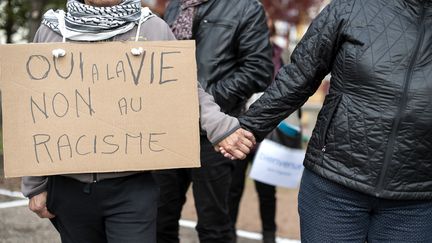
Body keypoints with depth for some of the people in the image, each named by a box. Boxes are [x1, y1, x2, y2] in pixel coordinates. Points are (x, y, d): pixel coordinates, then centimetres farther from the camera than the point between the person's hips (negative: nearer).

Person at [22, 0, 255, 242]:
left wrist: (221, 127, -16)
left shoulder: (154, 30, 0)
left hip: (133, 187, -2)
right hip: (68, 186, 2)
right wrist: (36, 184, 6)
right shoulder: (50, 32, 4)